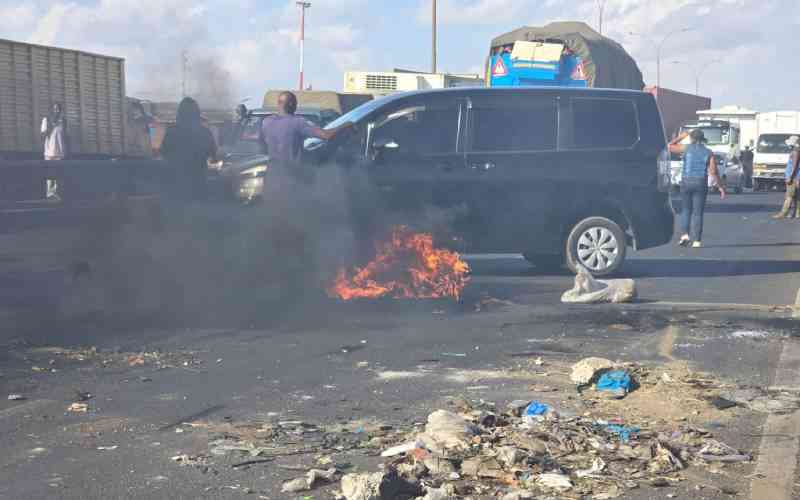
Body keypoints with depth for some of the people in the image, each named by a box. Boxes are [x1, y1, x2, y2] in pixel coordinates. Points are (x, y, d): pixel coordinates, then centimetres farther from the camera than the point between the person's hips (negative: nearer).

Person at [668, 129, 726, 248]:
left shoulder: (686, 148, -2)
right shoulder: (708, 152, 2)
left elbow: (669, 146, 9)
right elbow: (713, 172, -3)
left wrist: (681, 136, 18)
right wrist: (720, 187, 3)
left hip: (686, 182, 0)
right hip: (701, 184, 1)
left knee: (686, 209, 16)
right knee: (697, 212, 4)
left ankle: (685, 234, 0)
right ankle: (696, 240, 0)